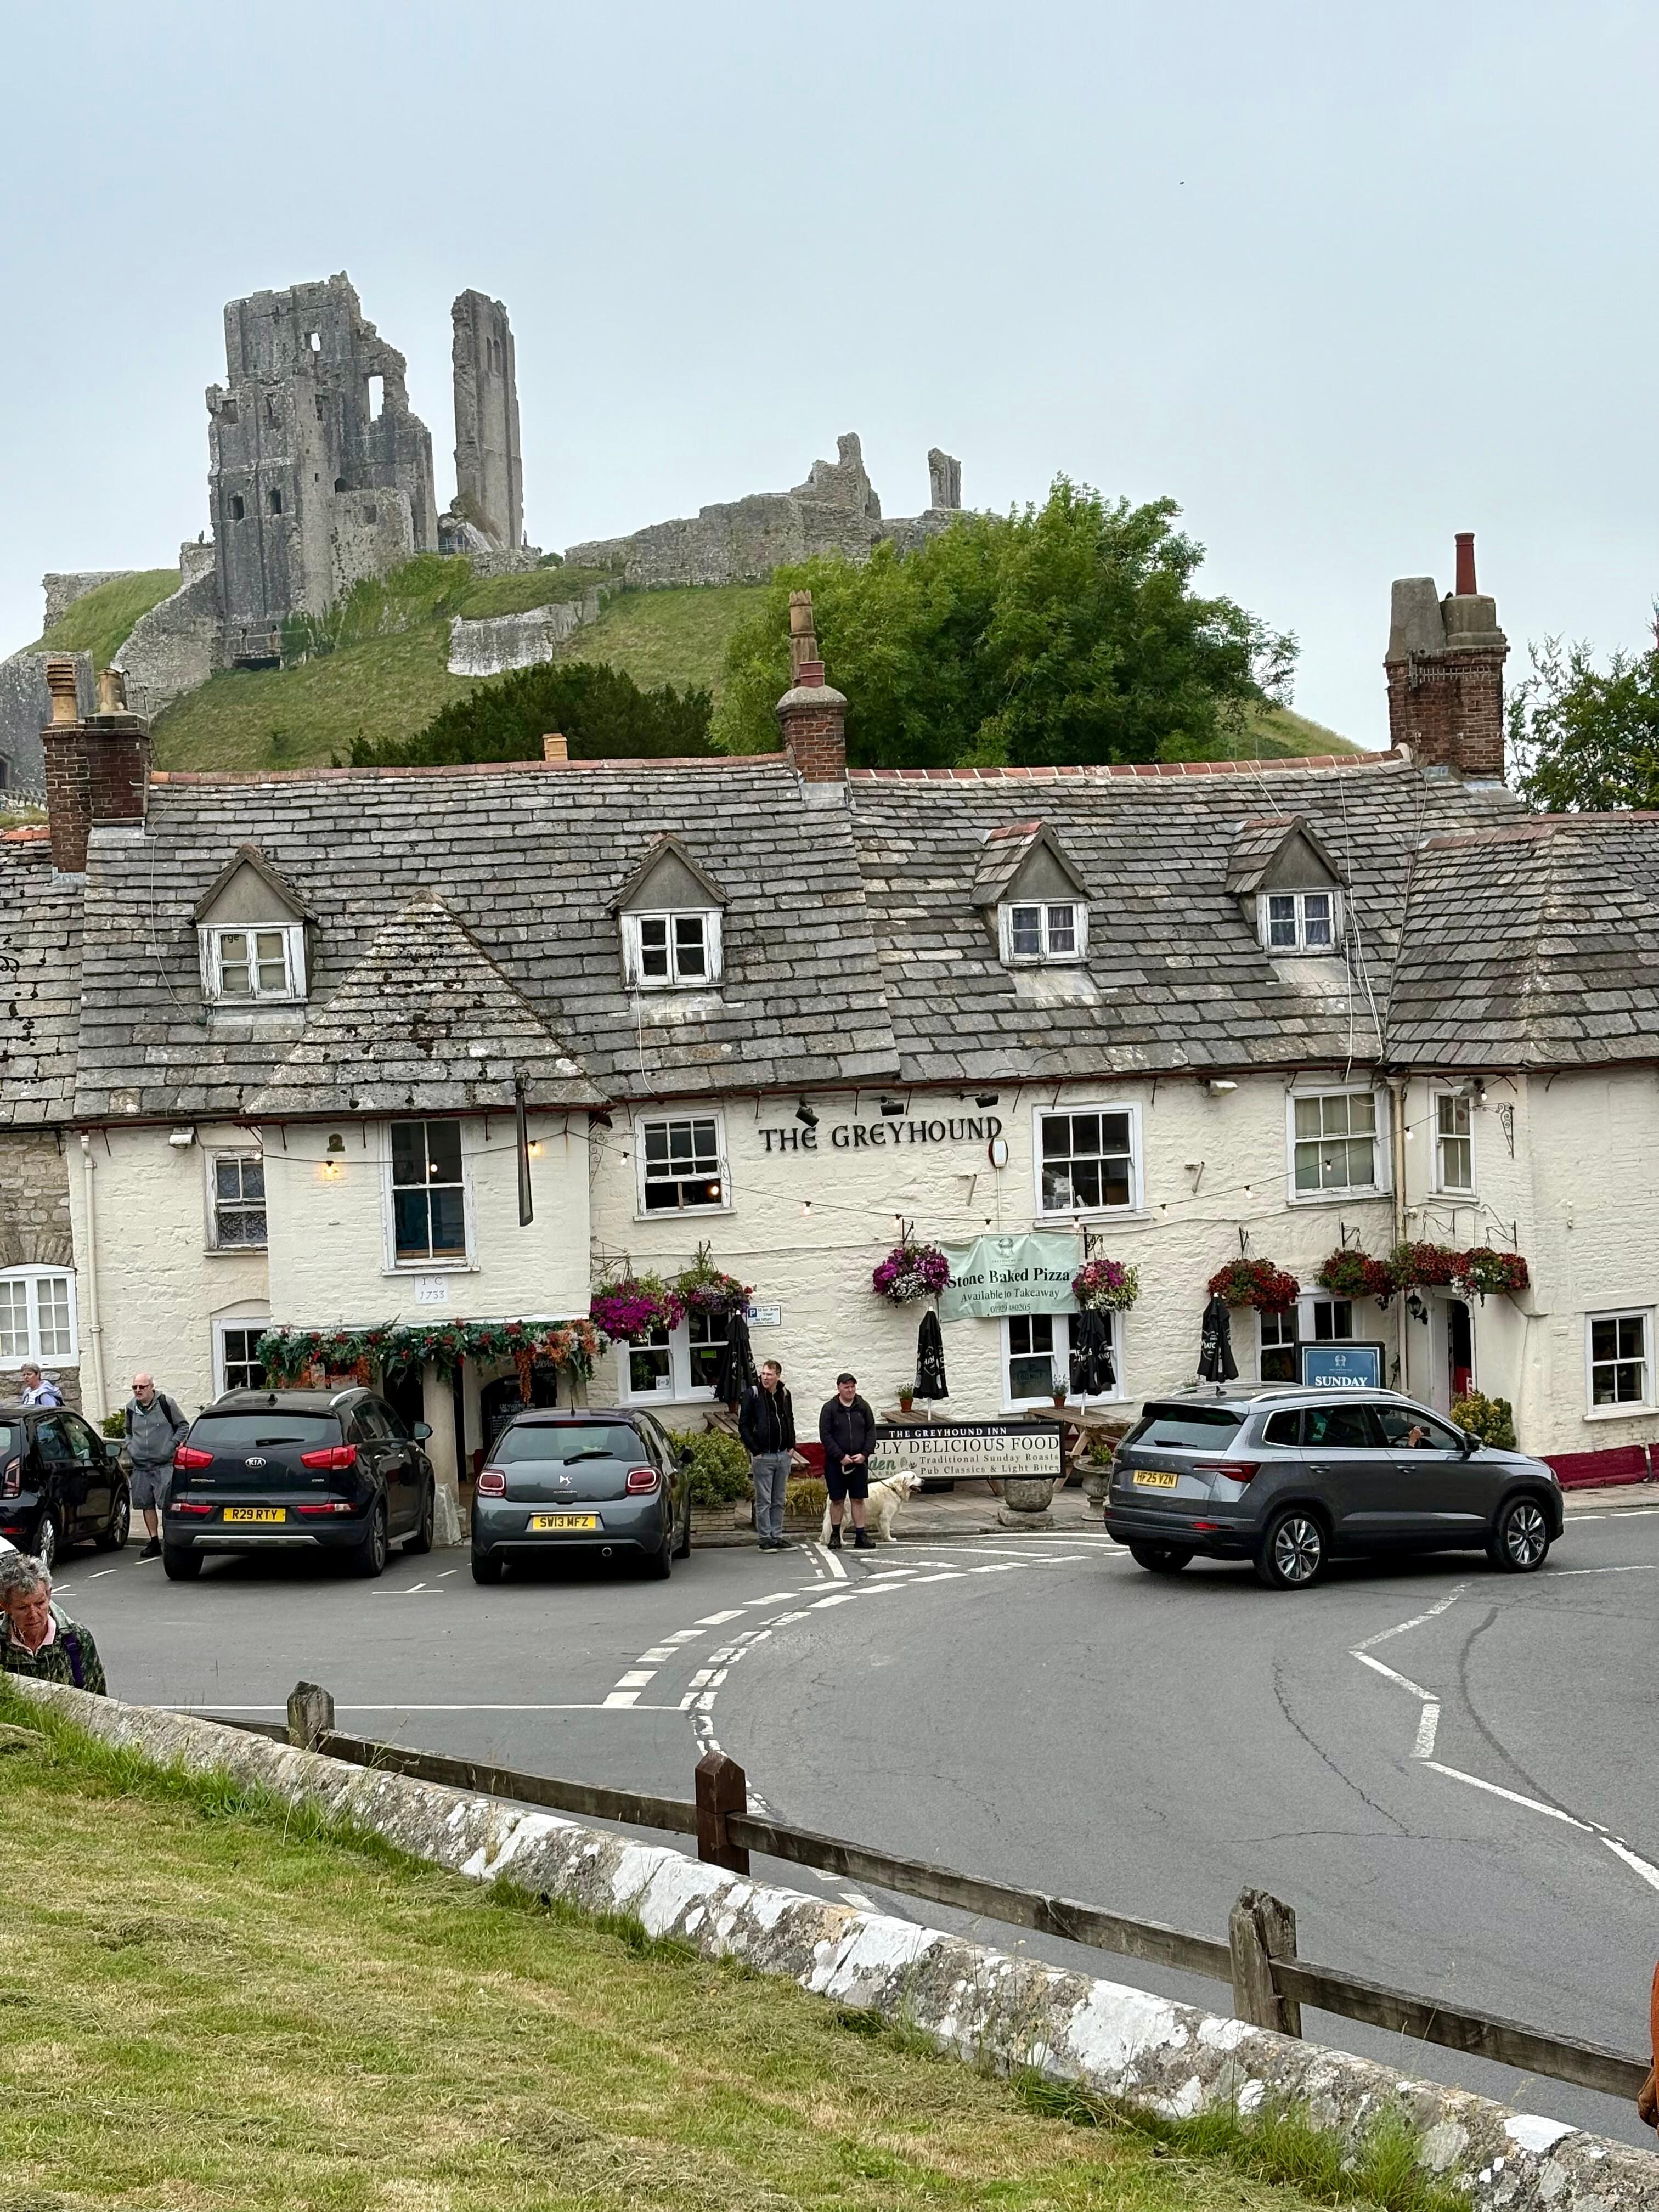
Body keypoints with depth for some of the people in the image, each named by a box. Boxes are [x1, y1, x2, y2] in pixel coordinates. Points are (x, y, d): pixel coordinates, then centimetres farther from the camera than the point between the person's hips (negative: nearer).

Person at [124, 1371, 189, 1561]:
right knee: (146, 1504, 7)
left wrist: (172, 1445, -6)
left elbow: (183, 1426, 4)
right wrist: (130, 1448, 12)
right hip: (141, 1467, 5)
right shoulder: (131, 1408, 11)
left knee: (166, 1504, -11)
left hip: (164, 1465, -5)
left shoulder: (166, 1403, -4)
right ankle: (154, 1542, 15)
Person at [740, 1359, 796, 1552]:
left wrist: (791, 1445, 11)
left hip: (783, 1455, 5)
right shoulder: (752, 1394, -7)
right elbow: (743, 1425, -7)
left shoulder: (784, 1395, 8)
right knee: (764, 1501, -2)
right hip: (763, 1456, -5)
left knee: (779, 1501, 10)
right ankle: (765, 1538, 3)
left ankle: (777, 1537, 15)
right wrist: (755, 1450, -12)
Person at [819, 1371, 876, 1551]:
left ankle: (861, 1535, 7)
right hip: (836, 1462, -2)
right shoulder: (830, 1408, -3)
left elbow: (871, 1432, 6)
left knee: (858, 1499, 4)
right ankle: (835, 1536, 13)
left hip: (859, 1462, 2)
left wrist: (864, 1454, -7)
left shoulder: (863, 1407, 5)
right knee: (837, 1500, 3)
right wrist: (841, 1456, -13)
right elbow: (825, 1435, -7)